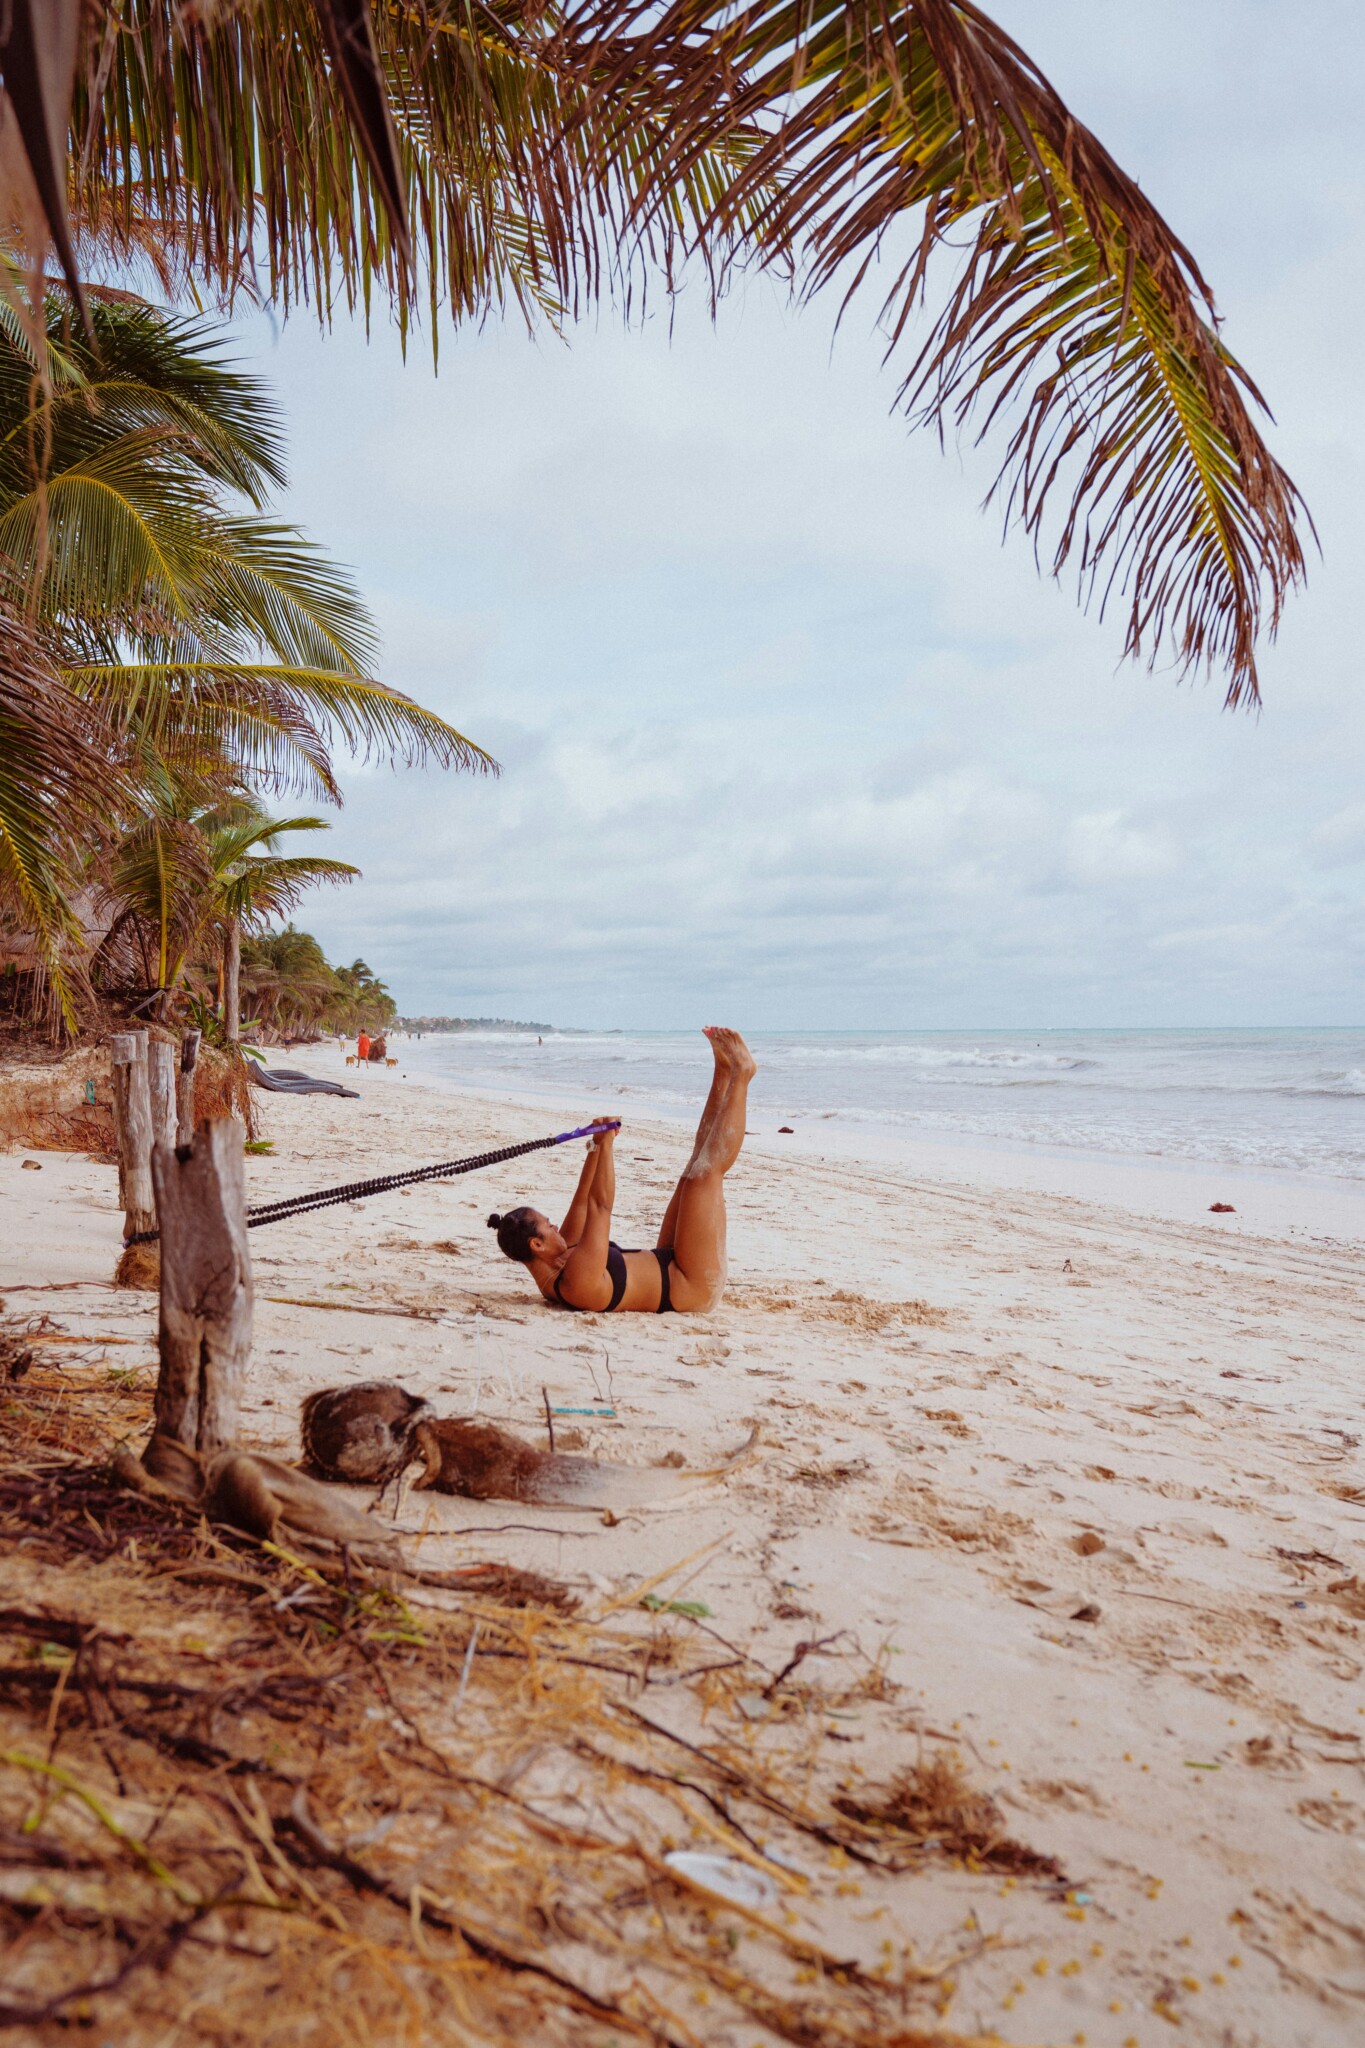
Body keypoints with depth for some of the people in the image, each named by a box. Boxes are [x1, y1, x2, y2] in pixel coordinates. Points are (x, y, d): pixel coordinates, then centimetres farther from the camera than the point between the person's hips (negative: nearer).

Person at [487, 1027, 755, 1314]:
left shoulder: (549, 1273, -1)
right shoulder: (577, 1281, -31)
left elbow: (583, 1203, 6)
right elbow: (600, 1205, -32)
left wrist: (596, 1148, 2)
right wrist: (605, 1144, -25)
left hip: (668, 1267, 9)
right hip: (693, 1289, -9)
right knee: (705, 1170, -12)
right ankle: (740, 1073, 1)